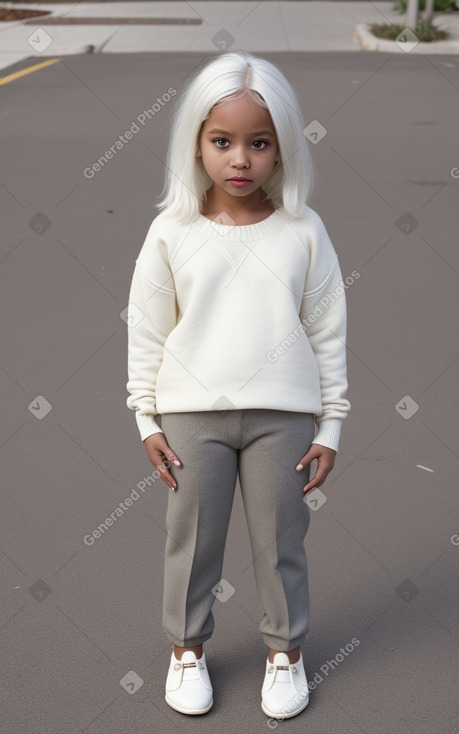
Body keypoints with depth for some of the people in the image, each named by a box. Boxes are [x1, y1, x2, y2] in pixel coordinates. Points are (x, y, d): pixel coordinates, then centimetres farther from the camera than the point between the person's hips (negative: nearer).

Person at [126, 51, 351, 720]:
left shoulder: (304, 231, -4)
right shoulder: (172, 232, -5)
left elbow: (328, 331, 1)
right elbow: (146, 331, 2)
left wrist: (330, 425, 1)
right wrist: (148, 420, 1)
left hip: (283, 414, 0)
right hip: (192, 413, 0)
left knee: (281, 539, 12)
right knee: (192, 538, 13)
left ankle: (286, 648, 33)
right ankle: (188, 647, 34)